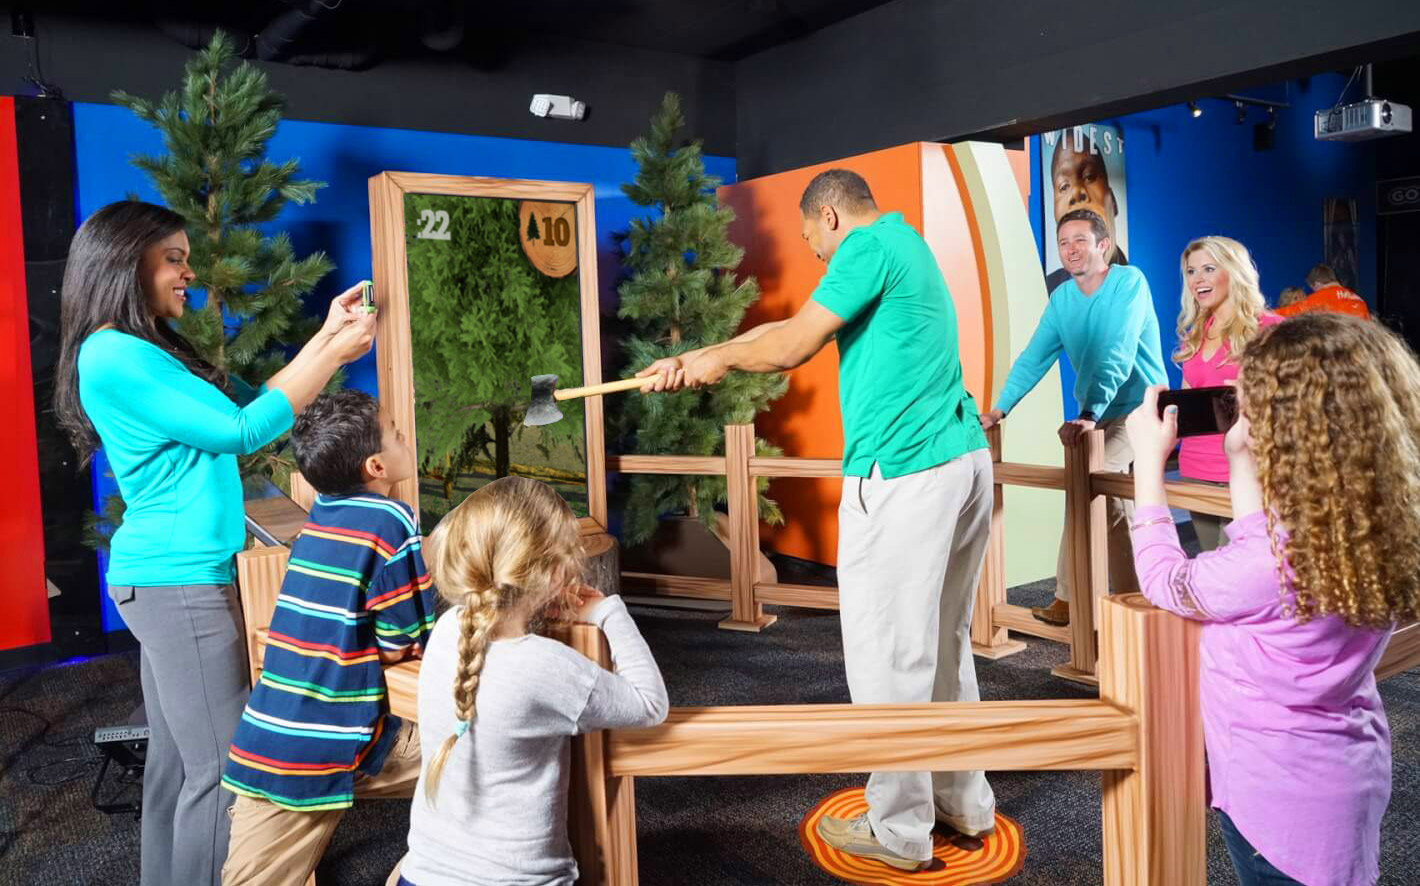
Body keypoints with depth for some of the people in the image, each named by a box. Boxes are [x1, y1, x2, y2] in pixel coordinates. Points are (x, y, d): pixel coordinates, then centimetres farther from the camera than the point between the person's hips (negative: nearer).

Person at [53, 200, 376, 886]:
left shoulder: (151, 351, 15)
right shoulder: (114, 355, -15)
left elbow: (250, 400, 16)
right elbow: (242, 430, -17)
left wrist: (327, 336, 10)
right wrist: (336, 354, -12)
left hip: (169, 577, 10)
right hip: (180, 579, -10)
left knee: (175, 759, 15)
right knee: (222, 770, -5)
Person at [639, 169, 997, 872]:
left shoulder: (868, 247, -7)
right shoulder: (905, 246, 22)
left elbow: (790, 347, -9)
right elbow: (790, 327, 22)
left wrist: (718, 359, 11)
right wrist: (690, 361, 21)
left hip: (901, 477, -10)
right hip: (965, 462, 10)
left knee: (888, 657, 1)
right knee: (943, 645, 19)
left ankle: (899, 830, 14)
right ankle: (965, 802, 31)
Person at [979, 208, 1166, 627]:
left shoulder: (1129, 282, -17)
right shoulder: (1062, 297, 3)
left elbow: (1116, 357, -28)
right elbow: (1035, 357, 0)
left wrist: (1088, 415, -38)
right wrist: (1000, 409, -10)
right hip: (1098, 415, 7)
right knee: (1114, 509, 10)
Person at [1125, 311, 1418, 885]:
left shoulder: (1274, 563, -33)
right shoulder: (1373, 526, -9)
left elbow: (1165, 580, -14)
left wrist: (1149, 457, -8)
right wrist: (1241, 462, 6)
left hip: (1285, 796, -8)